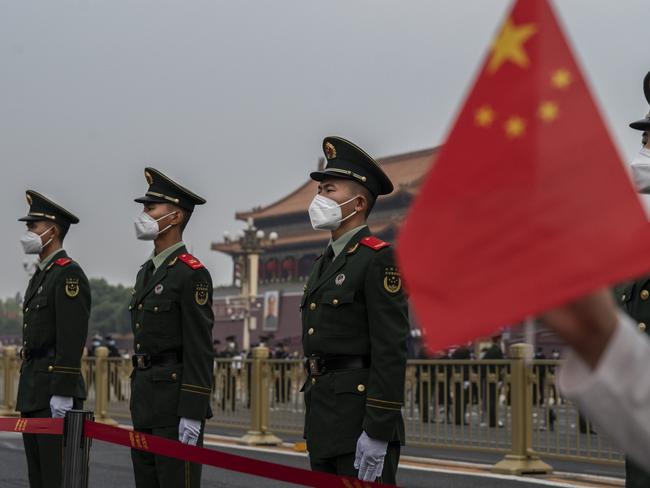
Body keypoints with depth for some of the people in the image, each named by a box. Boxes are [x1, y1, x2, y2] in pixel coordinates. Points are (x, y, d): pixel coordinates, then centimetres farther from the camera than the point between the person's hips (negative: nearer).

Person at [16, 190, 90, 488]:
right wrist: (27, 392, 20)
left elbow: (72, 339, -19)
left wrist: (62, 394, -23)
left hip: (57, 394, -10)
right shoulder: (41, 276, 19)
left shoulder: (69, 274, -12)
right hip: (34, 393, 10)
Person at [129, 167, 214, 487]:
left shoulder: (192, 274, -10)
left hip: (176, 398, -9)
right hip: (145, 401, 9)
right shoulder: (146, 273, 17)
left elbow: (200, 350, -16)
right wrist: (138, 403, 19)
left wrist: (192, 415, -20)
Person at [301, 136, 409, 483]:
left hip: (362, 416, -9)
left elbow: (391, 352, -17)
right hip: (325, 424, 9)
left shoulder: (378, 260, -9)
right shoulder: (326, 263, 19)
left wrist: (378, 433, -22)